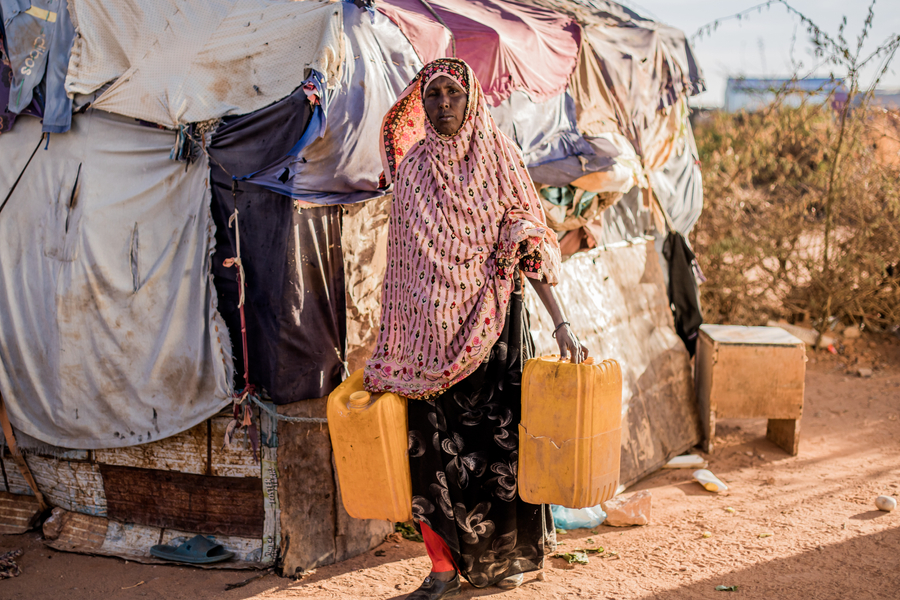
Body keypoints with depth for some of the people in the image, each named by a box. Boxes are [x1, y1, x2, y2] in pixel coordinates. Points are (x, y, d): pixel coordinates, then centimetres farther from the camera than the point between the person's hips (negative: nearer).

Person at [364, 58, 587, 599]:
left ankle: (504, 556, 21)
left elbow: (530, 248, -3)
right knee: (433, 443, 1)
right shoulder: (411, 169, 6)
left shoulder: (499, 158, -1)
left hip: (494, 322, -2)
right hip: (432, 327, 2)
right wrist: (388, 350, 12)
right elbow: (401, 264, 11)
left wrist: (560, 322, -12)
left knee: (499, 434, 2)